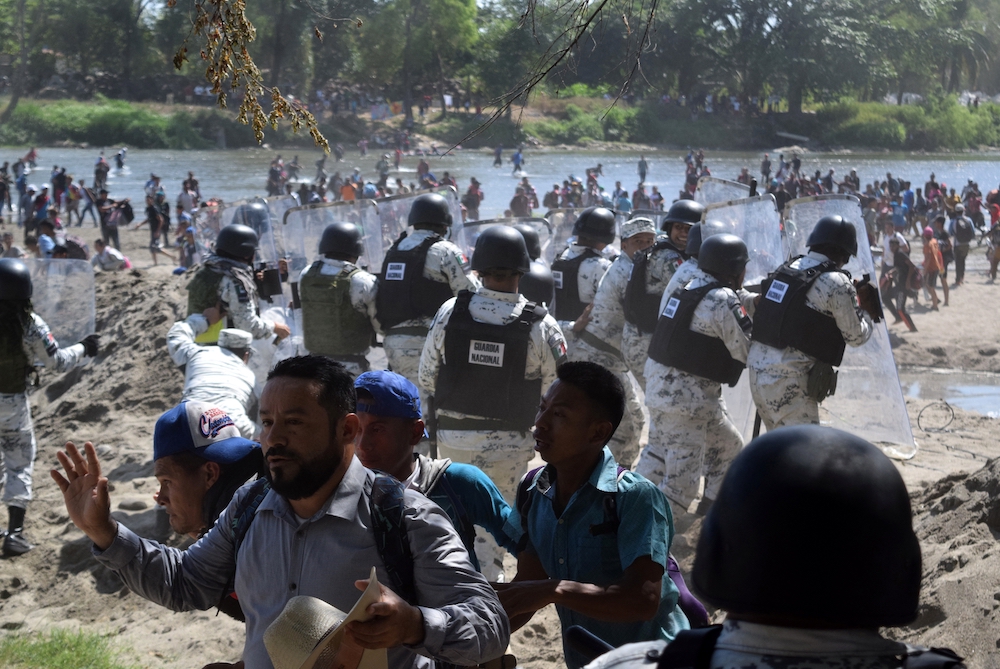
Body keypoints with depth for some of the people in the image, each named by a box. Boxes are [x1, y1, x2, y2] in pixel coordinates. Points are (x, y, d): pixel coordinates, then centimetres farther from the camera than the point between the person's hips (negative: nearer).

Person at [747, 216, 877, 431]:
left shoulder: (787, 268, 12)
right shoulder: (837, 283, -9)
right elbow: (855, 336, -1)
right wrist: (866, 312, 18)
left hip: (758, 367, 8)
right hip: (789, 381, -8)